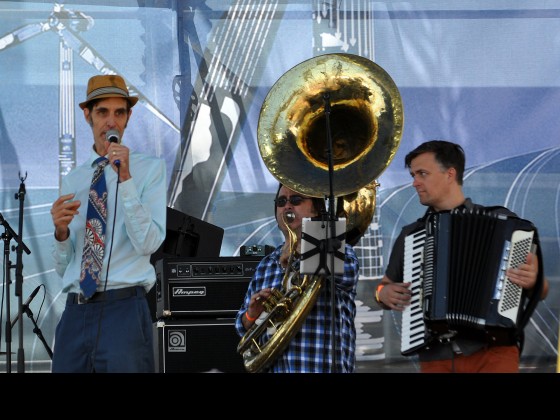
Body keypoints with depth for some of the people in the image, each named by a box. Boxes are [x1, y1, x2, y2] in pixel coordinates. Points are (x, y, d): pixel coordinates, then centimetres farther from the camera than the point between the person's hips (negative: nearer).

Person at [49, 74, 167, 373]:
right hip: (75, 312, 4)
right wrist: (61, 231, -7)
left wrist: (125, 179, -15)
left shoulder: (150, 169, 2)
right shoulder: (72, 180, 13)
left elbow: (148, 243, -11)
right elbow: (63, 268, 13)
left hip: (124, 308, -4)